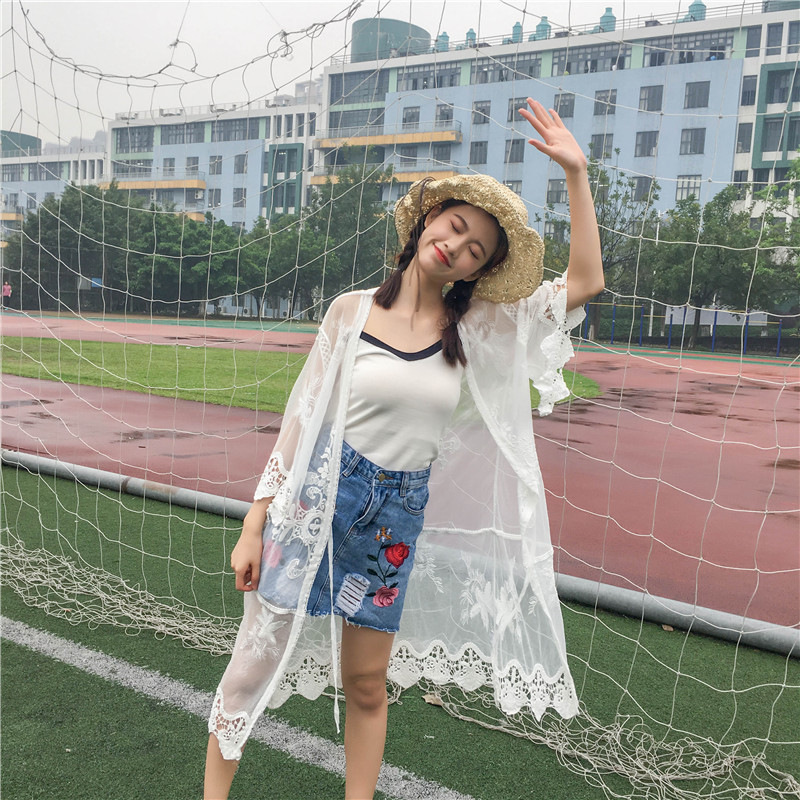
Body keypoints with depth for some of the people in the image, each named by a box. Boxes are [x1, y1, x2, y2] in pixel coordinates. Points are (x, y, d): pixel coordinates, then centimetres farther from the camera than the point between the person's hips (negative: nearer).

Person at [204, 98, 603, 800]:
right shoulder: (353, 311, -3)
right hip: (318, 499, -1)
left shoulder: (478, 330, 2)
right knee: (256, 662, 7)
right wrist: (255, 524, -2)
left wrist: (576, 172, -8)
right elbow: (301, 420, -2)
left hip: (399, 515, 2)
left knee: (367, 683, 13)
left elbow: (584, 282, -3)